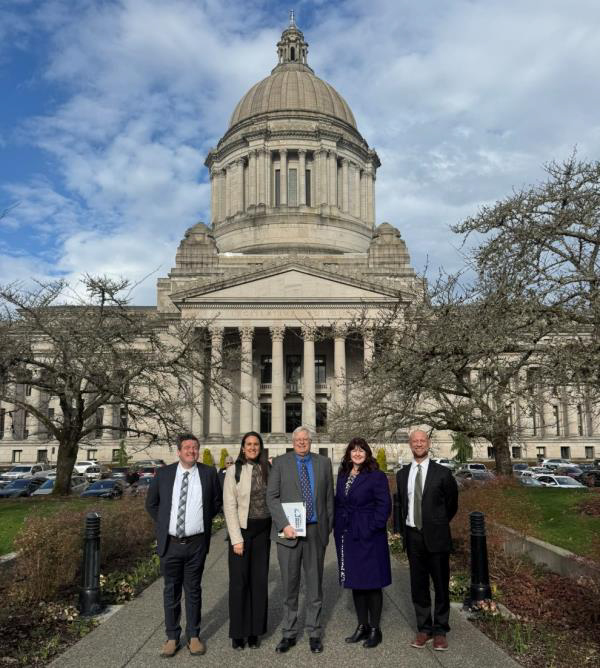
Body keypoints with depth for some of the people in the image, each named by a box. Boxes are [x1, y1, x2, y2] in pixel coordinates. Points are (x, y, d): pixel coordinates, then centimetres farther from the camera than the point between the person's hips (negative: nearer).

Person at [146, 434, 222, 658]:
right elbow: (151, 503, 11)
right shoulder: (163, 474, -1)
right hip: (170, 543, 0)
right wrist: (163, 524, 6)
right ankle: (172, 637, 22)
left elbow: (217, 501, 11)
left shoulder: (208, 473, -1)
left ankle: (194, 636, 23)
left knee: (193, 590, 10)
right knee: (171, 591, 10)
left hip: (197, 543, 0)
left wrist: (204, 520, 5)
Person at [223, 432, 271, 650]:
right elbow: (229, 507, -8)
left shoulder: (267, 470, 4)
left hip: (262, 531, 3)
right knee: (239, 581, 2)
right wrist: (236, 539, -12)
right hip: (241, 530, -3)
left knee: (259, 581, 7)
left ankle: (254, 631, 19)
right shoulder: (234, 471, -5)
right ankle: (238, 633, 14)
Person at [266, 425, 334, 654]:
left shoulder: (324, 463, 7)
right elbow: (272, 497, -4)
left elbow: (329, 498, 9)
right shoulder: (280, 462, 1)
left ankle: (314, 633, 23)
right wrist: (284, 525, -13)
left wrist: (328, 527, 5)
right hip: (289, 531, -1)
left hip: (316, 531, 2)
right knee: (289, 586, 7)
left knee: (315, 585, 10)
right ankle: (289, 634, 20)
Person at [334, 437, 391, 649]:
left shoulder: (376, 476, -9)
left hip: (369, 537, -6)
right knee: (355, 583, 14)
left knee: (372, 582, 2)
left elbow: (384, 506, -12)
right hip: (348, 536, 6)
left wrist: (371, 529, -15)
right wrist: (338, 528, 6)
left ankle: (375, 629, 15)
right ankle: (362, 626, 26)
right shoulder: (343, 476, 10)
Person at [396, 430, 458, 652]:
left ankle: (440, 630, 20)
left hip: (436, 536, -3)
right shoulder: (402, 475, 5)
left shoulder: (442, 473, -5)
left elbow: (452, 505, 7)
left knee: (441, 585, 6)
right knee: (418, 585, 11)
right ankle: (424, 628, 24)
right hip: (413, 537, 3)